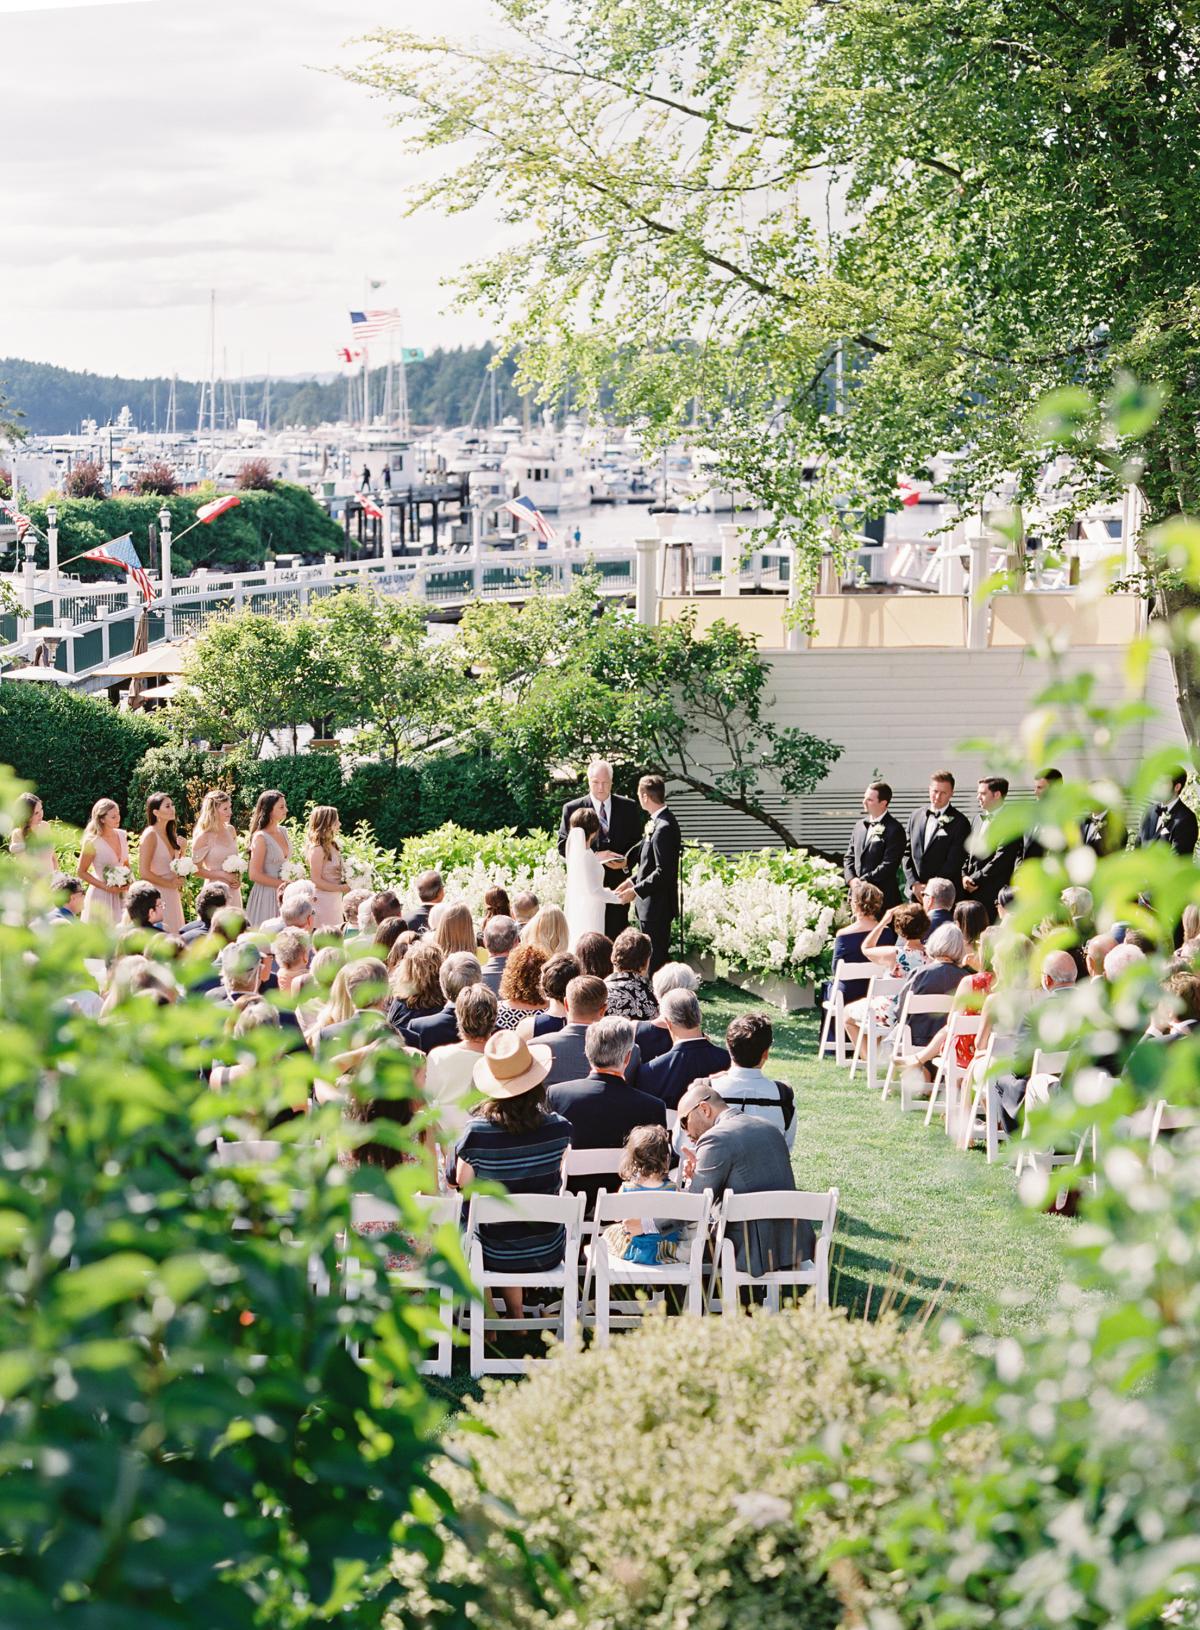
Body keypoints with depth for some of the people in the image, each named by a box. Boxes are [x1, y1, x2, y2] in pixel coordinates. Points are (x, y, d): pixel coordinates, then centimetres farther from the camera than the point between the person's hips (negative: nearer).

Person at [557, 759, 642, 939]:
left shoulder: (628, 807, 8)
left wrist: (627, 861, -9)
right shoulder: (572, 809, 2)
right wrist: (594, 856, -14)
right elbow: (563, 846, -1)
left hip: (618, 883, 2)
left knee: (616, 936, 0)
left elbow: (637, 842, 12)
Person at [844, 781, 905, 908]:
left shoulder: (894, 829, -8)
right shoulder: (861, 825, 14)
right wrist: (852, 880, -3)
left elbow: (889, 864, -15)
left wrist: (864, 881, -15)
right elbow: (849, 857, 16)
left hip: (883, 896, -6)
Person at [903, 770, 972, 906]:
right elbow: (907, 853, 12)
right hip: (916, 893, 4)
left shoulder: (959, 822, -4)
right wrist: (914, 884, -1)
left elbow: (954, 861, -9)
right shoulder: (915, 816, 13)